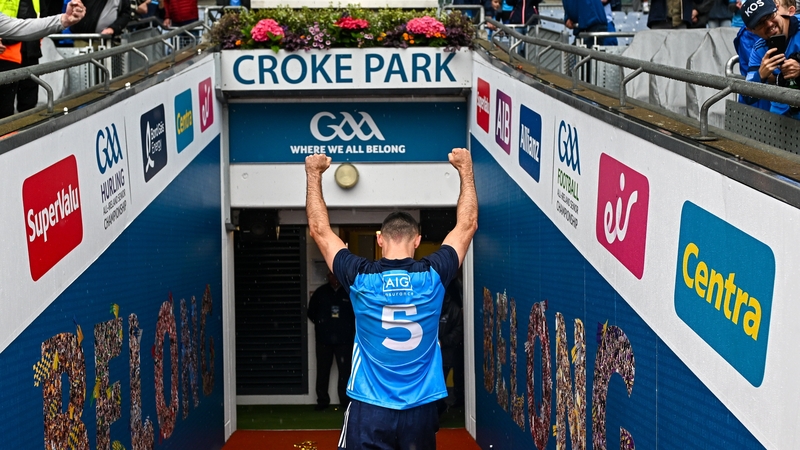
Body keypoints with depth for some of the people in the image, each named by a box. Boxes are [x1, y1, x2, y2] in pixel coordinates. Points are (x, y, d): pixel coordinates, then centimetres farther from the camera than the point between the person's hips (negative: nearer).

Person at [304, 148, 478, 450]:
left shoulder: (360, 279, -6)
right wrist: (465, 170, 20)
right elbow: (467, 225, 10)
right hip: (420, 409, 1)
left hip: (369, 410, -1)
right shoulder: (433, 277, -5)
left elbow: (319, 229, 7)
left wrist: (313, 174, 15)